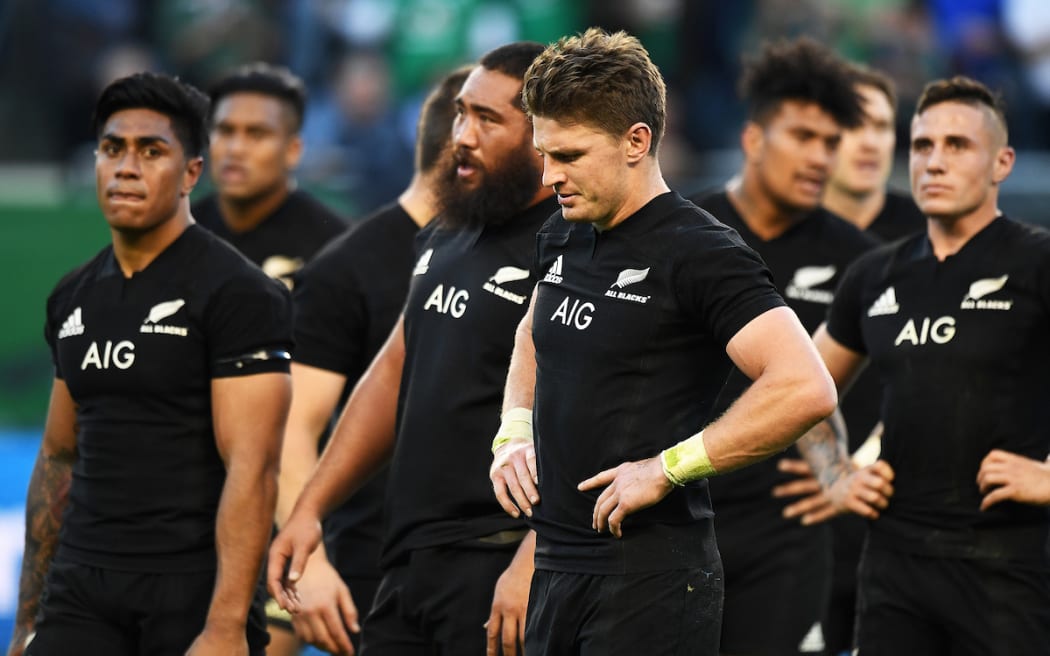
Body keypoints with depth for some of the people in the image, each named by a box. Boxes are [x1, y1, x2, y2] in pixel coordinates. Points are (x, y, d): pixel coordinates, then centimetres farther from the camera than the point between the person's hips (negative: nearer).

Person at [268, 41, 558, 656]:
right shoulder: (445, 237, 16)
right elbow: (394, 372, 24)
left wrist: (530, 563, -25)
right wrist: (311, 507, 19)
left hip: (499, 566, -9)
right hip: (410, 560, 9)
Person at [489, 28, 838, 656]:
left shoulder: (701, 252, -14)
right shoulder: (561, 238, 11)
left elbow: (806, 389, -25)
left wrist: (667, 468, -21)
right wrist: (513, 434, 14)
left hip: (650, 579, -8)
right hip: (557, 567, 8)